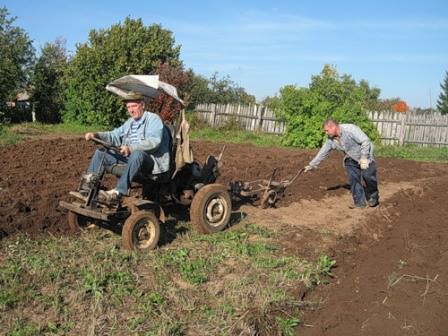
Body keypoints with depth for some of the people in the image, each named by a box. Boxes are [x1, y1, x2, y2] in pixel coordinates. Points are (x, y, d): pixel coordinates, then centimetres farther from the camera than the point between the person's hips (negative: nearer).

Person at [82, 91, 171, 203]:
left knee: (137, 154, -42)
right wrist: (96, 135, 4)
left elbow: (154, 141, -24)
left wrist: (131, 148, -35)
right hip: (129, 156, 9)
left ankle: (118, 192, -46)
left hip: (151, 160, -8)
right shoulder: (130, 122, 21)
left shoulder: (153, 119, -7)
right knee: (101, 152, 5)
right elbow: (115, 135, 22)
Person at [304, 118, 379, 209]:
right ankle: (359, 202, 2)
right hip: (352, 159, 6)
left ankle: (373, 198, 15)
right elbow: (322, 153, 2)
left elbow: (365, 141, -28)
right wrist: (312, 165, 4)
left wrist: (364, 158, -30)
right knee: (353, 179, -5)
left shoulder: (350, 129, -29)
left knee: (368, 177, -10)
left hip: (365, 155, -6)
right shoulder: (331, 140, -7)